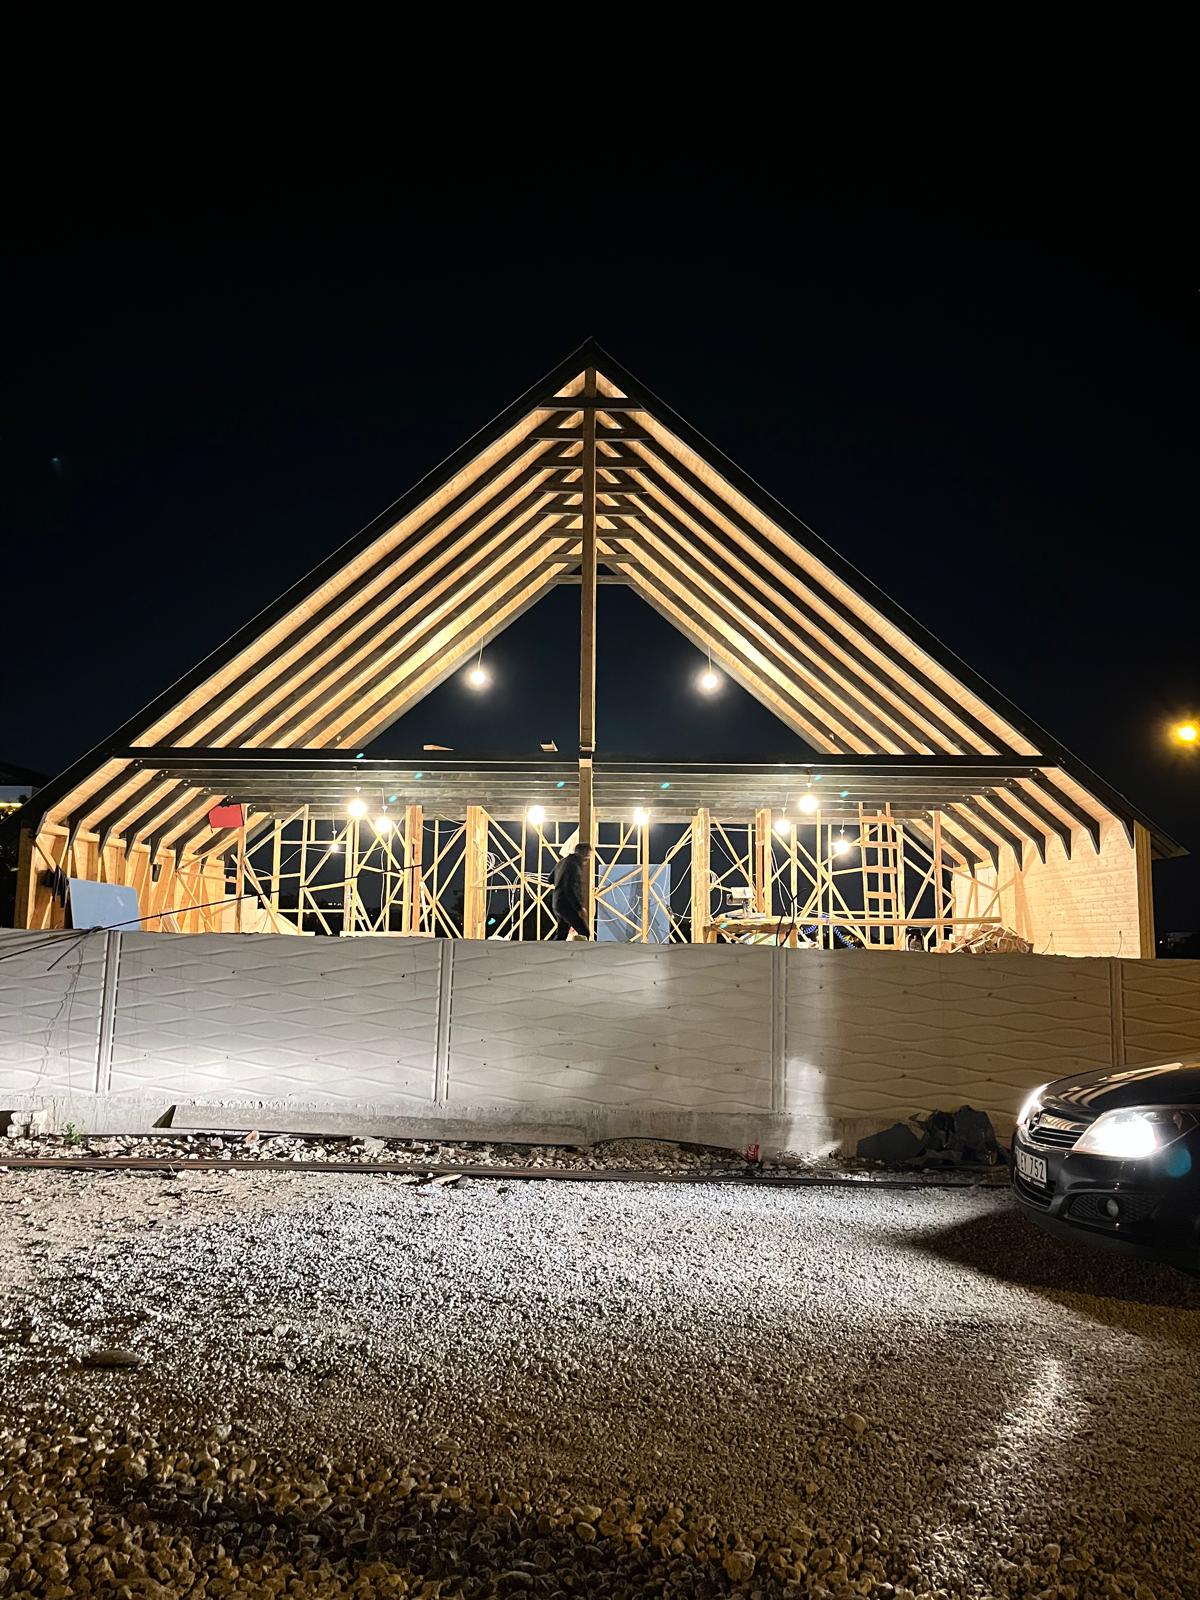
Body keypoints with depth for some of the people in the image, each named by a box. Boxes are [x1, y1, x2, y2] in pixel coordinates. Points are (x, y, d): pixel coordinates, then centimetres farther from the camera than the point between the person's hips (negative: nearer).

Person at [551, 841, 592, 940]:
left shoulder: (563, 862, 14)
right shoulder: (574, 865, -16)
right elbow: (570, 890, -24)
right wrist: (579, 908, -23)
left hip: (557, 904, 10)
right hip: (567, 905, -10)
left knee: (561, 934, 17)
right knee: (585, 934, -8)